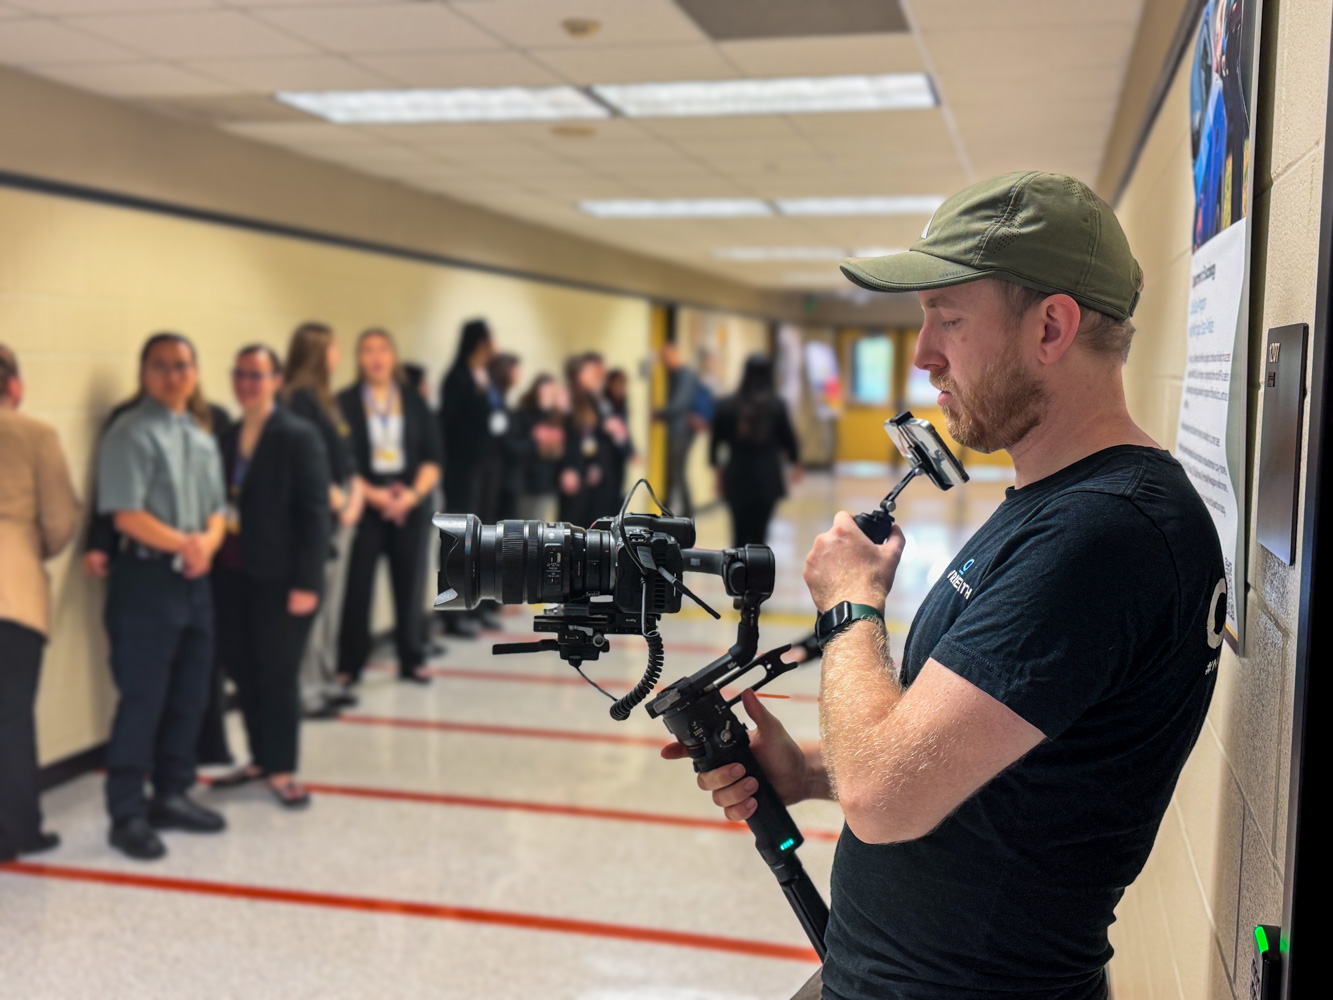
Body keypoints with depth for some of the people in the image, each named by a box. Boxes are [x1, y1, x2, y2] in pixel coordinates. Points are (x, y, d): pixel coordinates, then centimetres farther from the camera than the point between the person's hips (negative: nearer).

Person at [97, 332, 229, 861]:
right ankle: (127, 814, 7)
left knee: (190, 696, 13)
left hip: (194, 579, 8)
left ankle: (172, 795, 27)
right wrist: (184, 543, -20)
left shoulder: (202, 437, 15)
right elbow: (127, 515, -16)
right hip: (146, 579, -7)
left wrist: (207, 543, -6)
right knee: (141, 699, -3)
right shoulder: (131, 433, -8)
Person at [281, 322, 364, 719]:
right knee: (312, 601, -6)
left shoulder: (324, 398, 17)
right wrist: (334, 497, -13)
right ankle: (305, 690, 0)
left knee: (331, 600, 13)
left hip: (340, 512, 9)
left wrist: (355, 493, 4)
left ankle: (325, 681, 22)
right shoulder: (298, 397, -11)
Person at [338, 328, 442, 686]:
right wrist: (372, 494, -14)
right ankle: (350, 665, 6)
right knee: (357, 586, -3)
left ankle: (411, 660, 17)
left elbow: (432, 459, 6)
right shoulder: (344, 403, 0)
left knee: (409, 584, 6)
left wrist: (413, 493, -9)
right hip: (364, 506, -3)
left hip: (409, 506, 3)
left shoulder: (415, 404, 9)